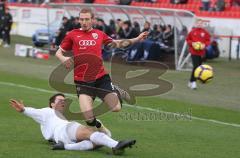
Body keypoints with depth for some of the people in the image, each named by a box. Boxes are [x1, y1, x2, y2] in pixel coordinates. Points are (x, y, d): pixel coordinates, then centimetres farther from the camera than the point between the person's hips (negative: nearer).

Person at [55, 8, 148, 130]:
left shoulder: (99, 34, 11)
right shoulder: (72, 35, 5)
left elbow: (116, 43, 26)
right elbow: (59, 52, 9)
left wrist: (137, 39, 21)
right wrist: (63, 58, -14)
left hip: (101, 77, 2)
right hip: (82, 81, -2)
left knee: (116, 108, -7)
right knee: (88, 117, -16)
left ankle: (117, 92, 28)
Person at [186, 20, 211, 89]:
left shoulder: (205, 32, 2)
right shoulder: (192, 31, -3)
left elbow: (208, 40, 8)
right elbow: (188, 39, 5)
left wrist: (204, 45, -11)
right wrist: (192, 43, -13)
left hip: (201, 52, 4)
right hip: (194, 52, -4)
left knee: (198, 67, 10)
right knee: (196, 66, -15)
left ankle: (191, 81, 25)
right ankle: (193, 82, -10)